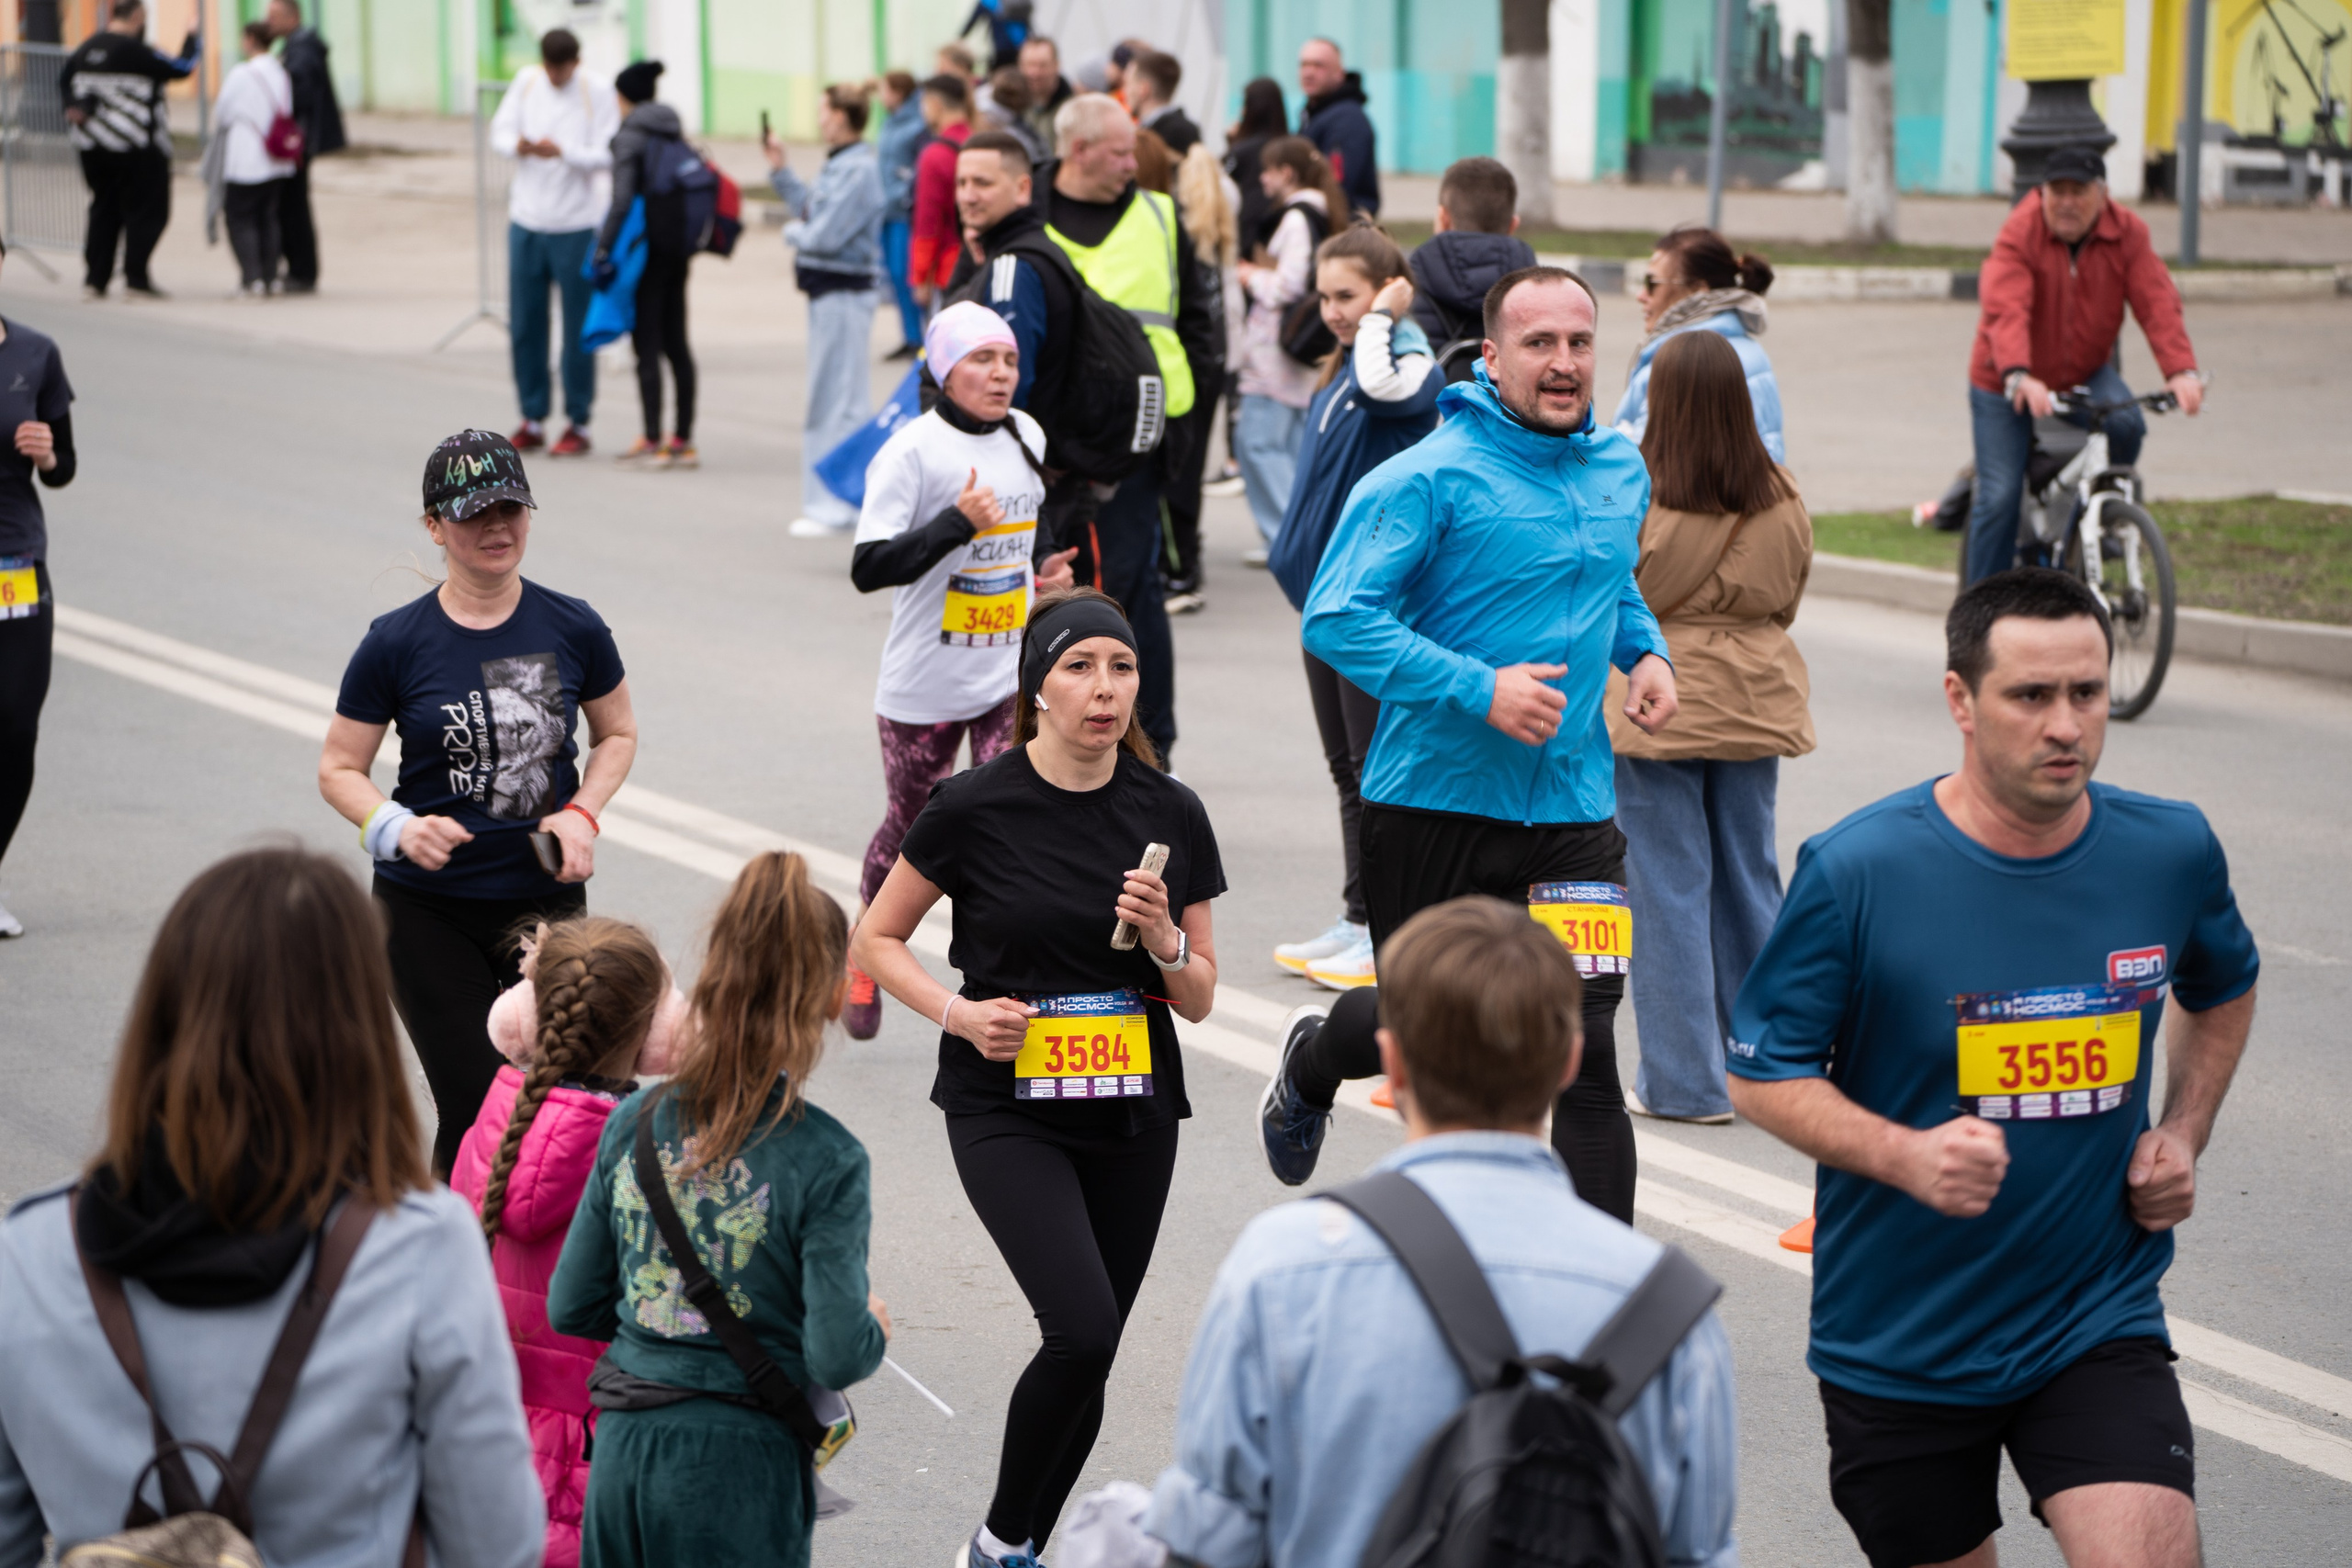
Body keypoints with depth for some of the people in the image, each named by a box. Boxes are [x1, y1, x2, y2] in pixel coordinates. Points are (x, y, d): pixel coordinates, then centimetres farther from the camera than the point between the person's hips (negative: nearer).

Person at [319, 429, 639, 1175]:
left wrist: (582, 814, -3)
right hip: (428, 909, -2)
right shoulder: (397, 643, -5)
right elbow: (339, 768, 2)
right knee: (473, 1108, -9)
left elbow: (618, 734, 16)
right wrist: (398, 829, -18)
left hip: (548, 897, 2)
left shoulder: (573, 629, 1)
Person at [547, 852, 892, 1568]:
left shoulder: (633, 1124, 2)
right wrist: (875, 1329, 7)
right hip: (740, 1458, -4)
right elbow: (836, 1357, -15)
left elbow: (571, 1308, 7)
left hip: (623, 1450, 4)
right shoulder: (825, 1161, -13)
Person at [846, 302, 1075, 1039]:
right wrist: (958, 521, -29)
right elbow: (869, 568, -22)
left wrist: (1038, 574, 7)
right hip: (924, 685, -3)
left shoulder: (1026, 437, 5)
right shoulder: (911, 450, -15)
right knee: (908, 826, 14)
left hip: (1013, 675, 3)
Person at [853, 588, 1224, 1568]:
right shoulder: (974, 808, -8)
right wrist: (959, 1013, -12)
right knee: (1082, 1331, -20)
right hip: (1007, 1109, -4)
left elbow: (1198, 1000, 7)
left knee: (1087, 1360, 7)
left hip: (1134, 1116, 4)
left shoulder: (1171, 815, 1)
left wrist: (1165, 940, -13)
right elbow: (877, 939, 3)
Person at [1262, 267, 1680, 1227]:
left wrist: (1646, 651, 8)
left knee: (1585, 1059, -8)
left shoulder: (1621, 472, 8)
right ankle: (1310, 1061, 50)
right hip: (1432, 803, -3)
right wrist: (1479, 689, -24)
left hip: (1571, 812, 4)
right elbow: (1336, 618, -17)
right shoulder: (1430, 479, -13)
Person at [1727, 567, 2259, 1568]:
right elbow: (1761, 1075, -7)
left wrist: (2182, 1136, 5)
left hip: (2099, 1327, 1)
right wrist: (1906, 1156, -24)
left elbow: (2223, 992, 20)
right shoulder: (1854, 872, -14)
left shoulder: (2172, 852, -3)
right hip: (1897, 1351, -1)